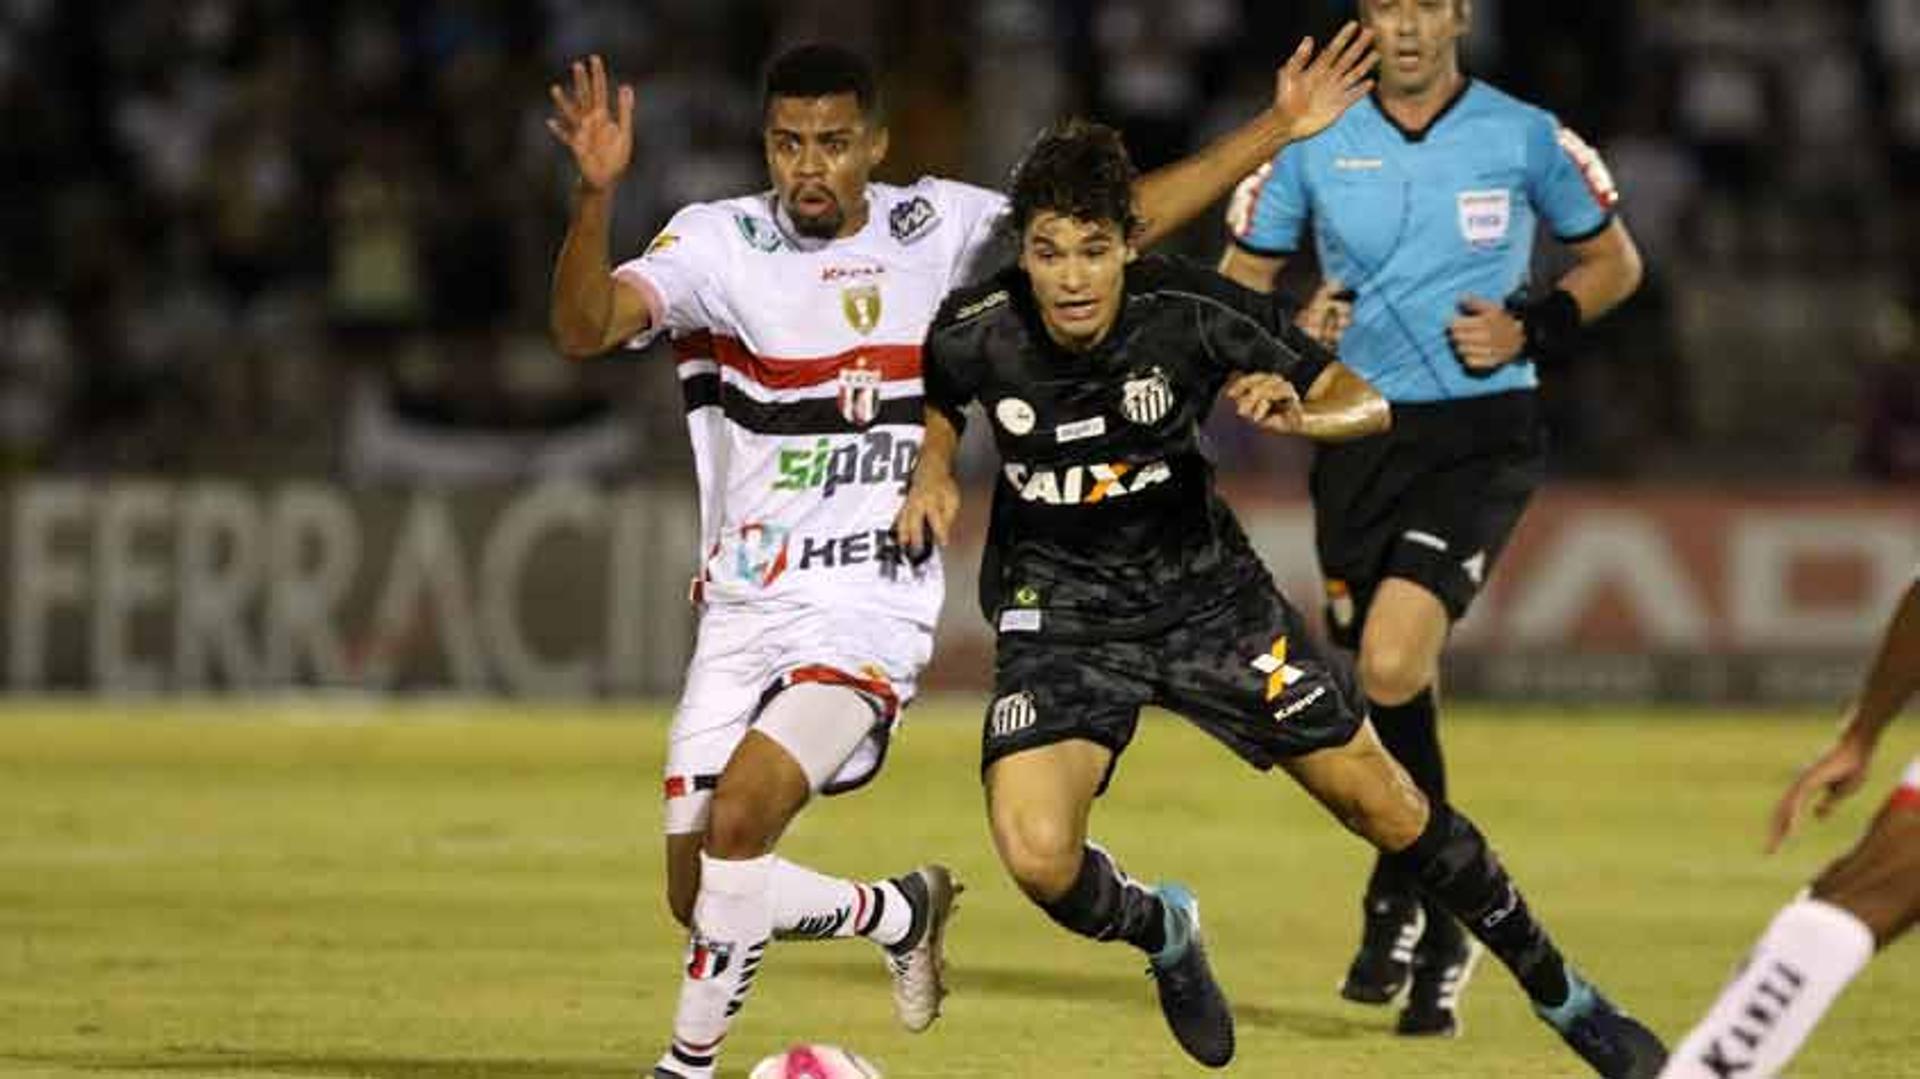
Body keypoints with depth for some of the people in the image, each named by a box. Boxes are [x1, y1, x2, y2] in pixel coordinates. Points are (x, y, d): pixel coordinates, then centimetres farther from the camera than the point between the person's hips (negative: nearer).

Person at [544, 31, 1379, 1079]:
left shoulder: (939, 228, 1)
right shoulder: (719, 242, -5)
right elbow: (584, 327, -21)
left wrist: (1278, 129, 6)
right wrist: (596, 195, -39)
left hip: (870, 611, -2)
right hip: (740, 616, 2)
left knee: (736, 821, -24)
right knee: (699, 899, 1)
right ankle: (904, 914, 29)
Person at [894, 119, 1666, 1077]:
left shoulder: (1192, 309, -20)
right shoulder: (976, 332, -17)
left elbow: (1366, 403, -11)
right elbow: (939, 396, 10)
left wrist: (1295, 412, -32)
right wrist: (932, 474, -10)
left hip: (1205, 591, 0)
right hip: (1059, 618, 0)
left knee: (1384, 805, 3)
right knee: (1036, 857, -21)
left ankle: (1562, 997, 24)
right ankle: (1161, 936, 15)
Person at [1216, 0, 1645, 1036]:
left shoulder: (1526, 138, -2)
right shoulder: (1312, 143, 3)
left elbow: (1613, 261, 11)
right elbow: (1236, 284, 12)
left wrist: (1531, 327, -6)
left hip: (1483, 436, -3)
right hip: (1359, 436, 3)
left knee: (1391, 666, -22)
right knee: (1398, 684, 8)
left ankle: (1403, 901, -3)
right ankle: (1433, 929, 27)